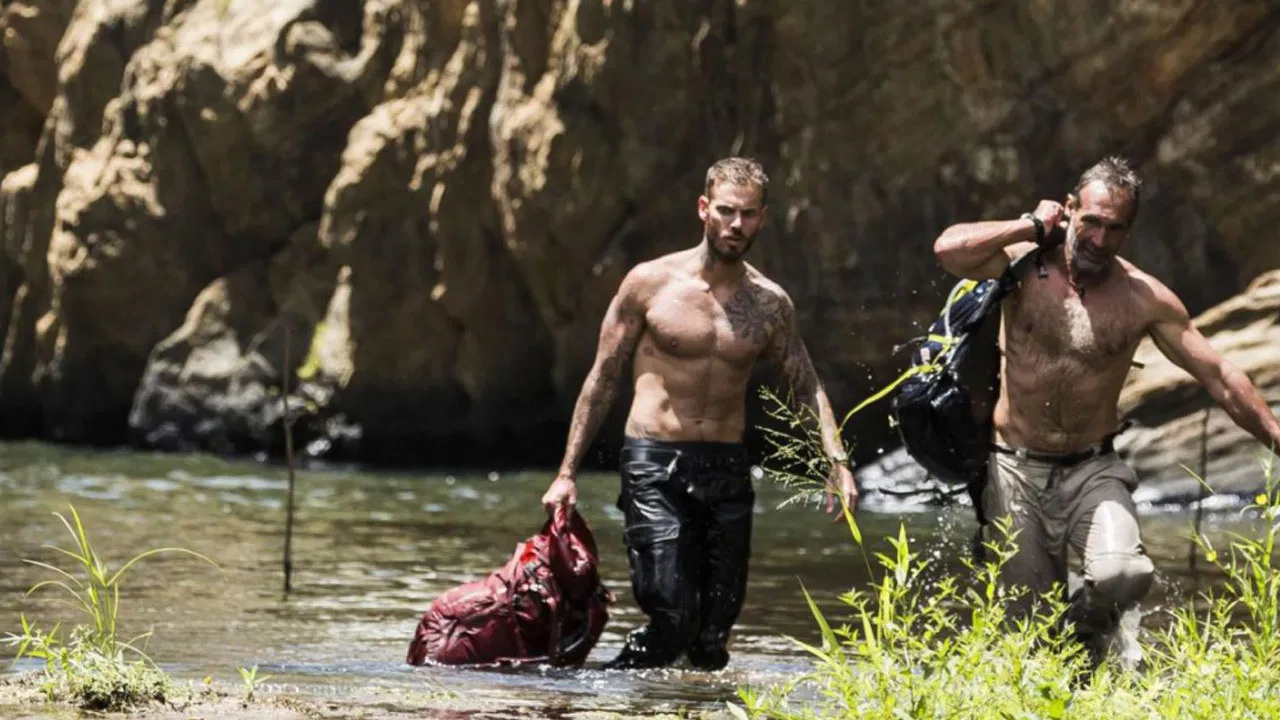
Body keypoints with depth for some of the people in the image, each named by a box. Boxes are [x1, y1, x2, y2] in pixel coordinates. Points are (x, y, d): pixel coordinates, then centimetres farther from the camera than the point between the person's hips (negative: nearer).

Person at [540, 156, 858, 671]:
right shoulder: (650, 283, -2)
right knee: (674, 618, -17)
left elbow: (806, 387, 13)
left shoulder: (770, 305, 7)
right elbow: (603, 379, 3)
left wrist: (837, 462, -4)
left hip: (727, 473, 4)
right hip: (654, 468, -4)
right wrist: (567, 473, 0)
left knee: (716, 627, 2)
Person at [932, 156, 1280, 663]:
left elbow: (1220, 377, 0)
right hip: (1017, 471, 0)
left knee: (1124, 575, -27)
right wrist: (1032, 226, -14)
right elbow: (950, 250, -25)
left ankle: (1088, 632, 6)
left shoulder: (1145, 299, -4)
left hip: (1093, 471, 0)